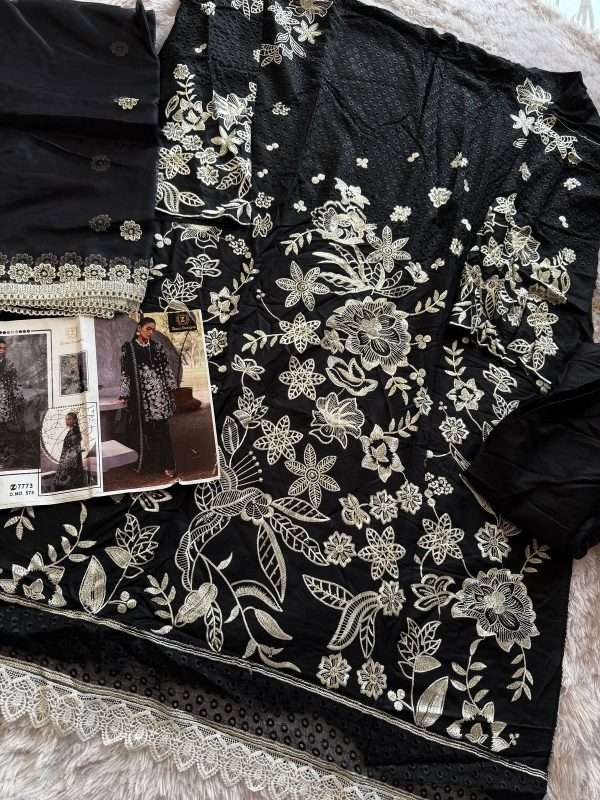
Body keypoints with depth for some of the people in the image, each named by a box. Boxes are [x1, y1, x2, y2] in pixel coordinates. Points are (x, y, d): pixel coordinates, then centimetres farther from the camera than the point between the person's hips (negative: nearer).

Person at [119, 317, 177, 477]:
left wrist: (171, 387, 7)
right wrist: (125, 394, 0)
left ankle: (166, 464, 0)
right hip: (139, 394, -1)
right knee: (142, 429, 4)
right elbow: (125, 372, 2)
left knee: (161, 428, -2)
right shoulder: (128, 347, 3)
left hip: (158, 392, 1)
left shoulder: (157, 346, 8)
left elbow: (167, 368, 10)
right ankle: (143, 463, 14)